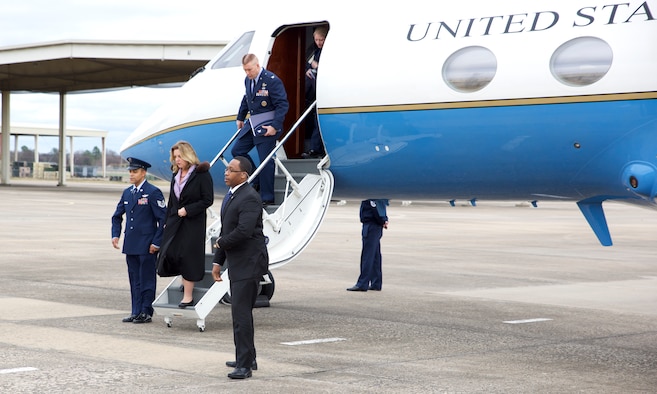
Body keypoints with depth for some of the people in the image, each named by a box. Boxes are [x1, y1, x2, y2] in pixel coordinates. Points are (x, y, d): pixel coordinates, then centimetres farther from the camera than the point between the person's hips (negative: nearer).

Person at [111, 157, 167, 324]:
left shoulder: (153, 192, -8)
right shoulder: (127, 193, 12)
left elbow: (163, 219, -10)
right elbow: (117, 216, 23)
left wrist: (156, 242, -13)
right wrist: (115, 235, 8)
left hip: (146, 246, -7)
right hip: (130, 245, 7)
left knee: (146, 279, -1)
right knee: (134, 279, 11)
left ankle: (146, 313, 5)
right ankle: (136, 312, 17)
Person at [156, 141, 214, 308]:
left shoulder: (201, 174, -8)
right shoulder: (176, 175, 12)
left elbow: (208, 200, -11)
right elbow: (171, 201, 16)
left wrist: (187, 210, -15)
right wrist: (167, 222, 11)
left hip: (193, 223, -6)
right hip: (175, 222, 6)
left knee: (188, 256, -4)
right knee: (169, 253, -1)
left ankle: (188, 296, 2)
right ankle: (186, 281, 23)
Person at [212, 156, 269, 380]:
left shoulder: (249, 198, -17)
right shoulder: (230, 196, 15)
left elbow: (244, 231, -28)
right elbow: (225, 230, 19)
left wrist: (221, 243, -11)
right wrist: (217, 261, 15)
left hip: (249, 263, -10)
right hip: (237, 263, 10)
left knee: (241, 313, -12)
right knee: (240, 311, 16)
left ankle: (244, 365, -10)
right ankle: (247, 358, 27)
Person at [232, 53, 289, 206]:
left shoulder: (272, 80, -17)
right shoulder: (248, 80, 7)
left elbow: (283, 105, -16)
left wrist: (275, 126, -21)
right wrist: (240, 118, 31)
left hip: (267, 126, -8)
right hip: (252, 125, 8)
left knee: (266, 161, -6)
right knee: (237, 151, 10)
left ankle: (267, 198, 3)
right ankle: (257, 182, 21)